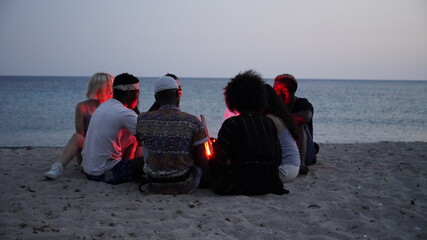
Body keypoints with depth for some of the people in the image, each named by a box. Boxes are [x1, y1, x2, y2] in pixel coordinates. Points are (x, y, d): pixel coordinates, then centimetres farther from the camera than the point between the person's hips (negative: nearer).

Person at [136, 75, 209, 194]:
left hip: (154, 186, 3)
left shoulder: (143, 120, -9)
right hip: (184, 187, -2)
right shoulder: (193, 122, -14)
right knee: (200, 167, 31)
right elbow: (201, 160, -11)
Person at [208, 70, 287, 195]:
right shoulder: (269, 123, 8)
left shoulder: (231, 124, -6)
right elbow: (278, 159, 9)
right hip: (271, 184, 5)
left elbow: (219, 160, -10)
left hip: (242, 185, -5)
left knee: (210, 167, 16)